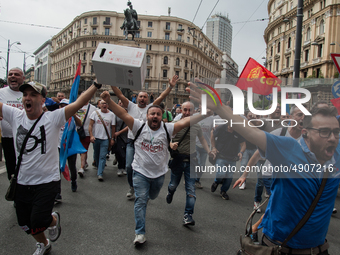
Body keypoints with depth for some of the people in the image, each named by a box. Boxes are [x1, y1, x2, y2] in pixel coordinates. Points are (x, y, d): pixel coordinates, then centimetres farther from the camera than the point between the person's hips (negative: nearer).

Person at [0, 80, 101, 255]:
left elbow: (78, 103, -24)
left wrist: (97, 85, -31)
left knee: (38, 222, -11)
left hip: (47, 182, -5)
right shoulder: (15, 116, -2)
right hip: (22, 182, 5)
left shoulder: (53, 118, -15)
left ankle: (53, 220, 27)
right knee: (24, 224, 20)